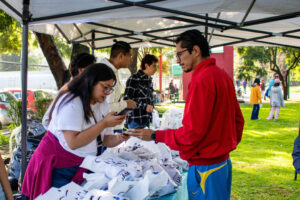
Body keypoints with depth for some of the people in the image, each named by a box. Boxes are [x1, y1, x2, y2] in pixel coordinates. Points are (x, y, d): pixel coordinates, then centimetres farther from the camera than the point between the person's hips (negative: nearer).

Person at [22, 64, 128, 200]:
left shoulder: (103, 105, 7)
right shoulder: (71, 102, -18)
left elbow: (105, 140, 8)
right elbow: (73, 142, -26)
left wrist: (118, 139, -14)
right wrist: (104, 123, -24)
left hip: (82, 167, 7)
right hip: (59, 167, -7)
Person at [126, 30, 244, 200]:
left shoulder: (202, 79, -20)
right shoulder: (223, 75, 9)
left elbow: (192, 133, -22)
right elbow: (238, 119, 16)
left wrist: (155, 135, -14)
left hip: (205, 167, -9)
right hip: (224, 161, 9)